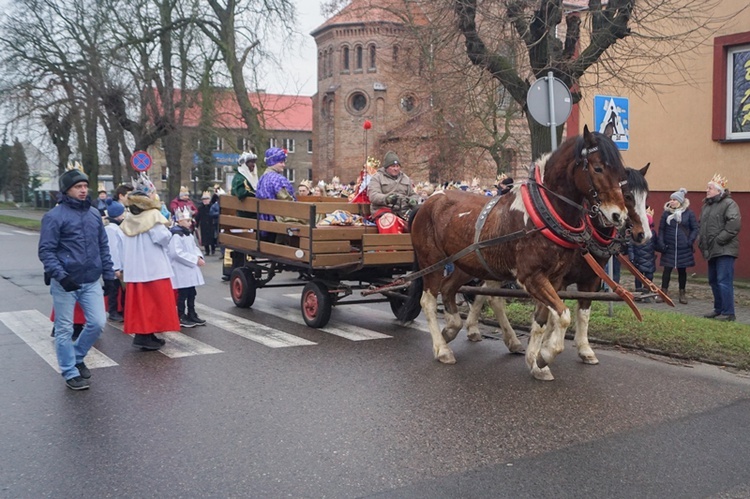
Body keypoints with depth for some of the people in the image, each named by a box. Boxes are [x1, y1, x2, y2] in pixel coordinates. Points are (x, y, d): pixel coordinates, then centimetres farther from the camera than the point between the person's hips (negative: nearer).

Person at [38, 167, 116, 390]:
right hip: (65, 283, -5)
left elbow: (103, 246, 15)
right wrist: (60, 275, -21)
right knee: (64, 329, 4)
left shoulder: (94, 213, 10)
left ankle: (77, 357, 29)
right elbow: (46, 251, -10)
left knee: (97, 323, 4)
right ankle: (70, 372, 17)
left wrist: (108, 274, 11)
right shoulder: (54, 216, -8)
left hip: (91, 282, 5)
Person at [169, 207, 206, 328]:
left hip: (190, 269, 9)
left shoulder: (189, 234, 13)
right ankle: (181, 317, 7)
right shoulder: (176, 235, -17)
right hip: (181, 270, -9)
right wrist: (195, 260, -22)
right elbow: (177, 253, -24)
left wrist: (199, 257, -2)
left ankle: (192, 315, 23)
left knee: (191, 293, 14)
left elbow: (194, 247, 20)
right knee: (182, 294, -2)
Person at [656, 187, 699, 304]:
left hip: (683, 248, 0)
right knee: (667, 269, 0)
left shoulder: (688, 213, -2)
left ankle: (682, 293, 18)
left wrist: (690, 241, -10)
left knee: (682, 270, 9)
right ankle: (663, 292, 7)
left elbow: (695, 228, 1)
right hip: (669, 247, 0)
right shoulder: (666, 213, 1)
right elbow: (661, 229, 3)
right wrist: (661, 243, -7)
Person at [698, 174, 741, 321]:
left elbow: (734, 224, -22)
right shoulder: (707, 205, 17)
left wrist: (719, 240, -21)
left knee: (724, 281, -11)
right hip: (712, 250, 9)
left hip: (724, 250, -9)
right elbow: (702, 226, 26)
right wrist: (702, 243, 14)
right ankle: (718, 309, 26)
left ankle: (728, 312, -7)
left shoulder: (729, 204, -10)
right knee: (713, 281, 15)